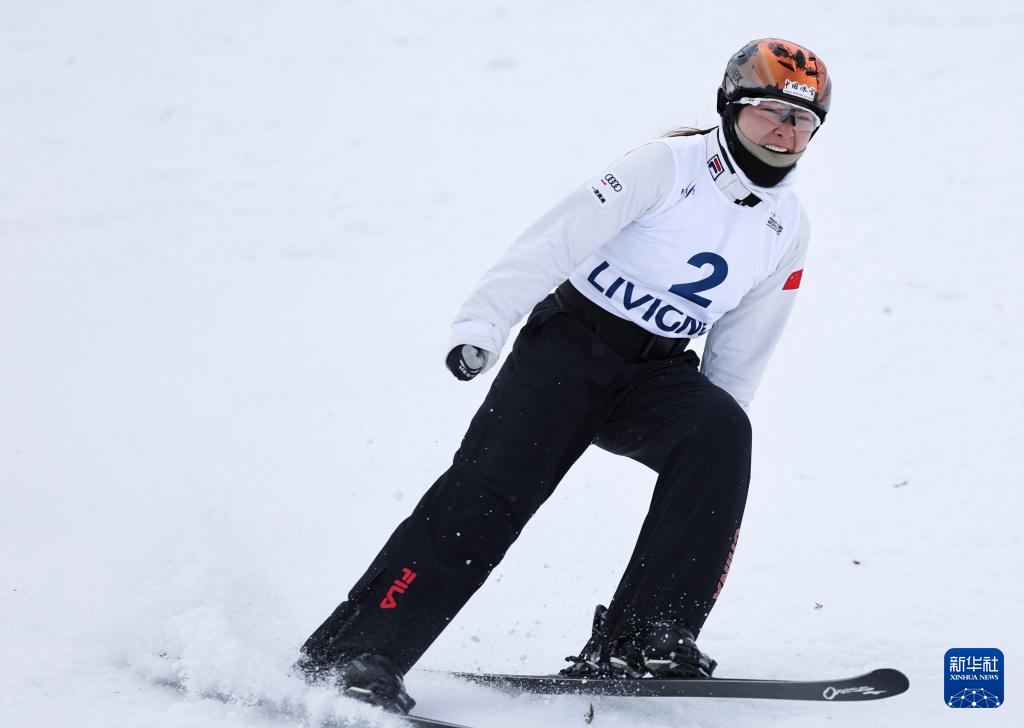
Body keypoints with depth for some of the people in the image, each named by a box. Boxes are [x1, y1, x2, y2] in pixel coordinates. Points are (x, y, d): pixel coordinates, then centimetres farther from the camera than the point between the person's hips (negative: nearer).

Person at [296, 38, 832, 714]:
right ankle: (349, 653, -22)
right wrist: (482, 324, -27)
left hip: (659, 373, 4)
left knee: (722, 432, -28)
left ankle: (641, 636, -27)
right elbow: (561, 238, -17)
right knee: (492, 487, -22)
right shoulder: (670, 166, -8)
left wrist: (713, 451, 14)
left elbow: (741, 351, 16)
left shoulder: (789, 230, 8)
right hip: (571, 338, -4)